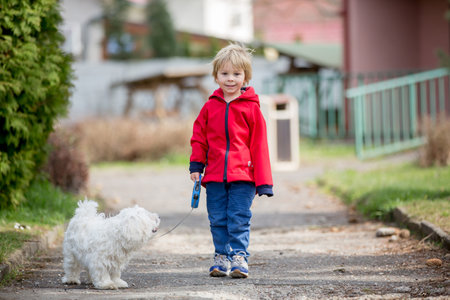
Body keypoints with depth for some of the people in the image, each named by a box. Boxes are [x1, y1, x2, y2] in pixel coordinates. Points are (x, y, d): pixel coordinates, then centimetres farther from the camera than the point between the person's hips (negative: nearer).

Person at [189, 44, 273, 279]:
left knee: (239, 219, -4)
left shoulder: (251, 108, -1)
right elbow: (199, 136, 14)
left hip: (242, 176, -3)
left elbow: (259, 144, 0)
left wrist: (263, 180, -2)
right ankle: (221, 257, 18)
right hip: (215, 176, 3)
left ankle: (239, 257, 2)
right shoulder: (210, 107, 7)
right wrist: (196, 165, 5)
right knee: (217, 220, 8)